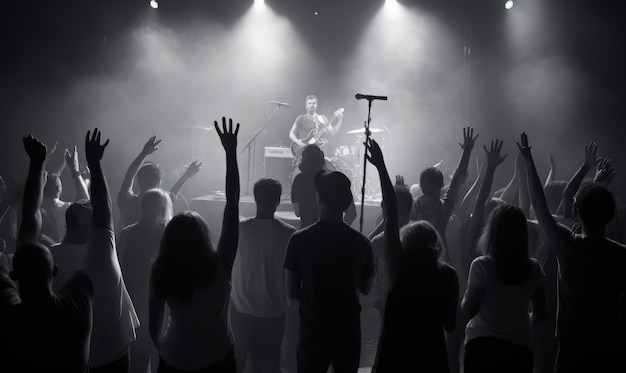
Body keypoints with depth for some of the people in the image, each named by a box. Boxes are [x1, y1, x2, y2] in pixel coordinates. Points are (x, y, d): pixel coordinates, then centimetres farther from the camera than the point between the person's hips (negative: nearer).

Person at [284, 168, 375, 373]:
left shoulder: (299, 239, -13)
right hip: (348, 333, 1)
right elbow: (365, 288, 3)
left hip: (312, 332, -1)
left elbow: (292, 292, -7)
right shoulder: (361, 242, -10)